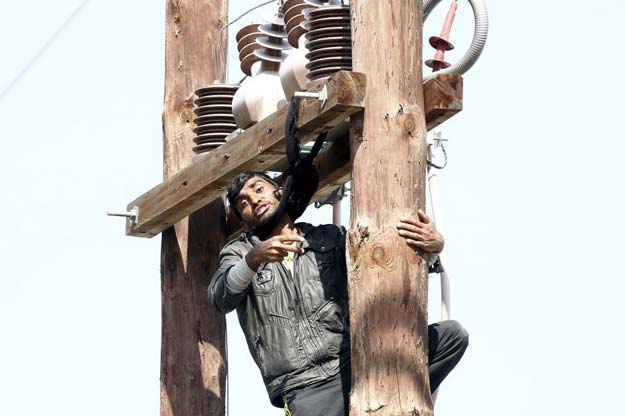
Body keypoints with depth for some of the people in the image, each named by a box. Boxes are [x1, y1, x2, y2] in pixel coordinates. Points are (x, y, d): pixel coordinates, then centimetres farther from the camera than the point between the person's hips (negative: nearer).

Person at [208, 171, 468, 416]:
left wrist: (434, 244, -15)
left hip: (354, 362, 2)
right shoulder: (239, 252, 12)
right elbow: (221, 300, -7)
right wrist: (254, 259, -27)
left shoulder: (330, 238, 15)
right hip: (303, 387, -2)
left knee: (451, 334, -10)